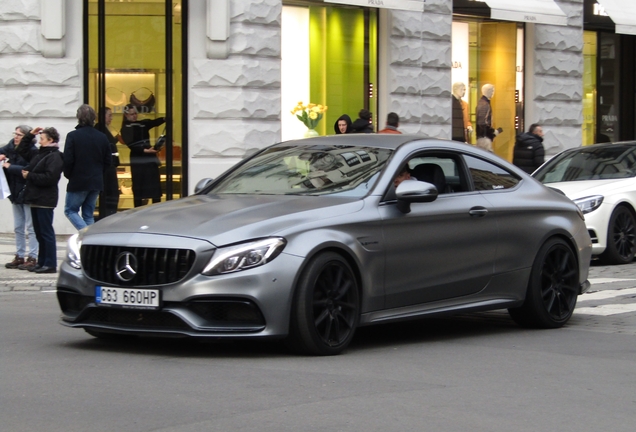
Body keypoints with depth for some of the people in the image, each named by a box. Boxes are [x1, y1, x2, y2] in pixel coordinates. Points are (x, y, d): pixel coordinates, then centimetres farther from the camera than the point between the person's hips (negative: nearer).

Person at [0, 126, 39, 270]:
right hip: (15, 193, 8)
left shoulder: (32, 152, -15)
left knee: (31, 227, -3)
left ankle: (32, 258, 1)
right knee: (18, 228, 13)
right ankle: (19, 257, 20)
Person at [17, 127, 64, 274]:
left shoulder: (55, 157, -13)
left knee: (46, 232, -7)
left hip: (45, 200, -9)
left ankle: (50, 264, -4)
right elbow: (22, 151, 29)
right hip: (36, 198, 9)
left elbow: (49, 177, -24)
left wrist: (29, 176, -14)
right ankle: (42, 262, 18)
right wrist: (30, 135, 17)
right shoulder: (40, 154, 15)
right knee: (39, 232, 12)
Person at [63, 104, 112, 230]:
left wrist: (68, 174, 4)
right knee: (89, 214, 12)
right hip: (96, 182, 5)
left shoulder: (73, 136, -12)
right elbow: (107, 161, 7)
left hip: (78, 182, -5)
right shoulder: (102, 137, 3)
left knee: (70, 210, 7)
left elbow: (68, 160, -13)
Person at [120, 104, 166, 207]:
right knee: (138, 188, 0)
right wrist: (144, 150, -25)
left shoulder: (144, 123, 11)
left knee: (155, 186, -1)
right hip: (137, 161, -4)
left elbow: (155, 122, -8)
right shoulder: (125, 129, 1)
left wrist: (165, 119, -29)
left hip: (150, 158, 4)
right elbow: (131, 145, -11)